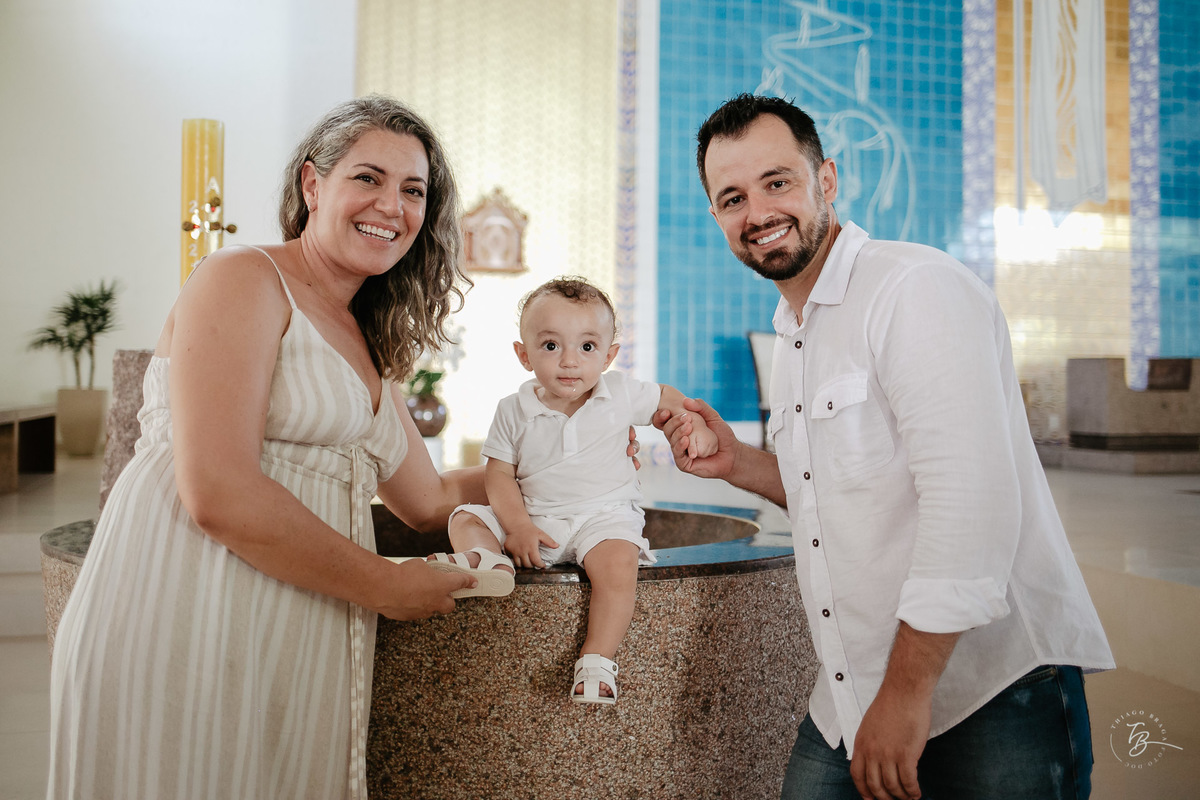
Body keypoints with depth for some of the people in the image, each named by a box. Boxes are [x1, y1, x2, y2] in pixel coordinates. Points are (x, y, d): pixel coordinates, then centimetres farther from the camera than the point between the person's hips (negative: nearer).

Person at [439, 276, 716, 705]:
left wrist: (696, 425, -6)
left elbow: (668, 399, 15)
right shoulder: (514, 411, -1)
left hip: (604, 515, -2)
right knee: (464, 519, -10)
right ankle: (492, 562, -39)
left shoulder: (620, 394, -1)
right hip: (533, 520, 3)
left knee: (618, 561, -33)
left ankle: (597, 658, -26)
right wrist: (517, 526, -17)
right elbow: (500, 473, -2)